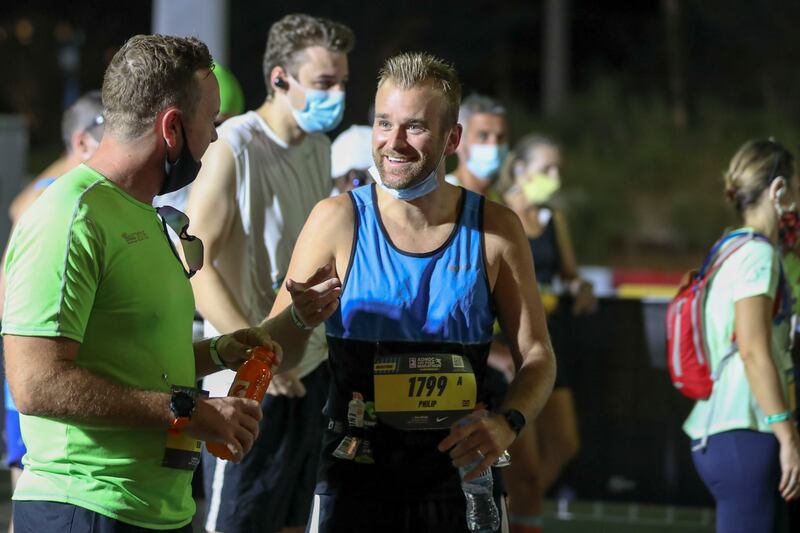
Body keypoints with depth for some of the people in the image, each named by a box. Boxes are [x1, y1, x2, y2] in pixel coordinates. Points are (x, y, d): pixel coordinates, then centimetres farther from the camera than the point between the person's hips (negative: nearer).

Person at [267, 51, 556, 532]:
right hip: (355, 479, -1)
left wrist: (507, 423, -15)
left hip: (458, 479, 1)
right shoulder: (338, 221, -4)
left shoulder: (494, 231, -1)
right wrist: (301, 322, -26)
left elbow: (537, 357, 4)